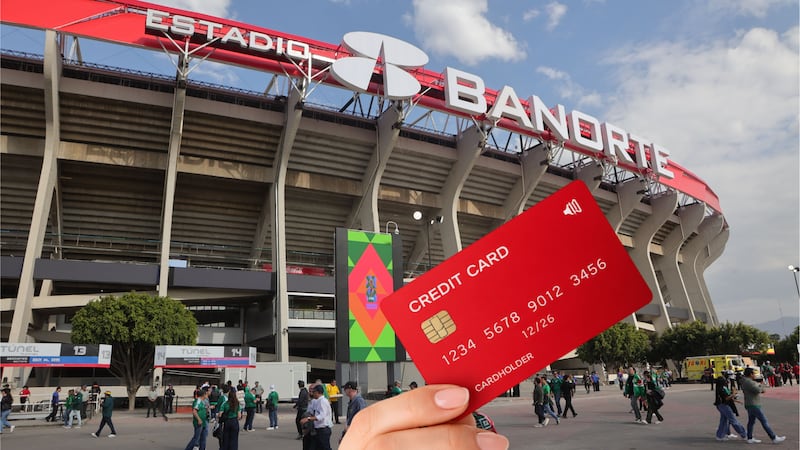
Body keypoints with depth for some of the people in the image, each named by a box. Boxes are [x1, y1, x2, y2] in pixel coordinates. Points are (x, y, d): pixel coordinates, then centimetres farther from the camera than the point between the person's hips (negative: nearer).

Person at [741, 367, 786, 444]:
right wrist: (761, 386, -4)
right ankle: (774, 438, 1)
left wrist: (760, 389, 3)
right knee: (764, 421, -4)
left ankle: (750, 438, 15)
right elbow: (757, 390, -25)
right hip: (753, 405, -10)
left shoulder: (746, 381, 15)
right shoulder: (749, 382, -19)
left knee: (751, 421, 12)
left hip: (750, 405, 10)